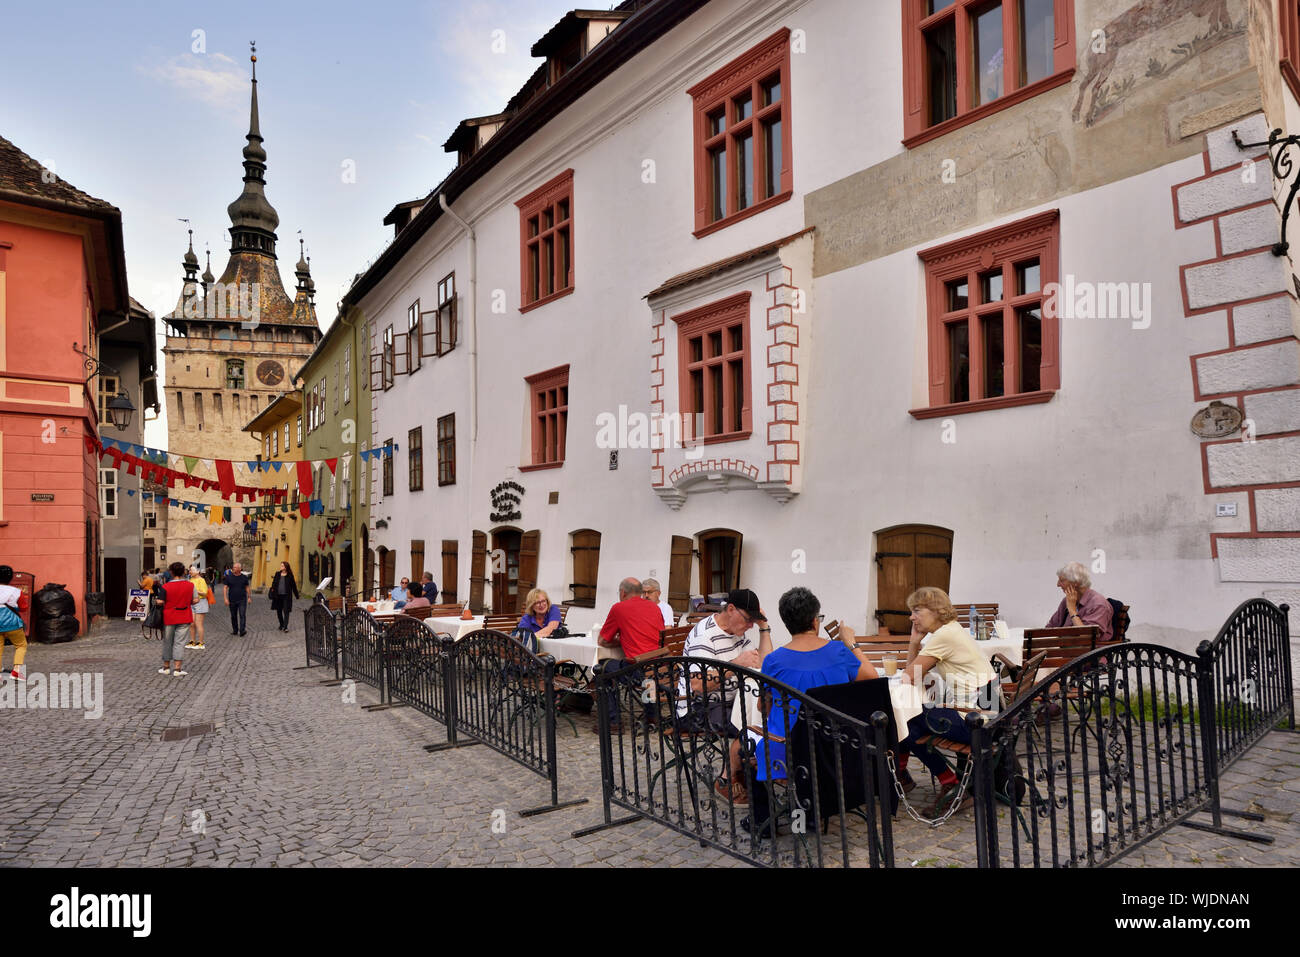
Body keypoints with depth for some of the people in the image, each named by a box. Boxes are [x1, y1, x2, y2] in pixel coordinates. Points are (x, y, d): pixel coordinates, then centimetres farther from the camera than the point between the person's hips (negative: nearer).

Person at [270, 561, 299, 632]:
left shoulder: (290, 575, -1)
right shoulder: (277, 574, 7)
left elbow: (293, 585, 4)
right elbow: (274, 583, 9)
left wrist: (296, 595, 7)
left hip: (286, 596, -4)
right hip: (278, 595, 4)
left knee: (286, 611, -8)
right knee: (279, 611, 12)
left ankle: (285, 627, -9)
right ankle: (281, 625, 30)